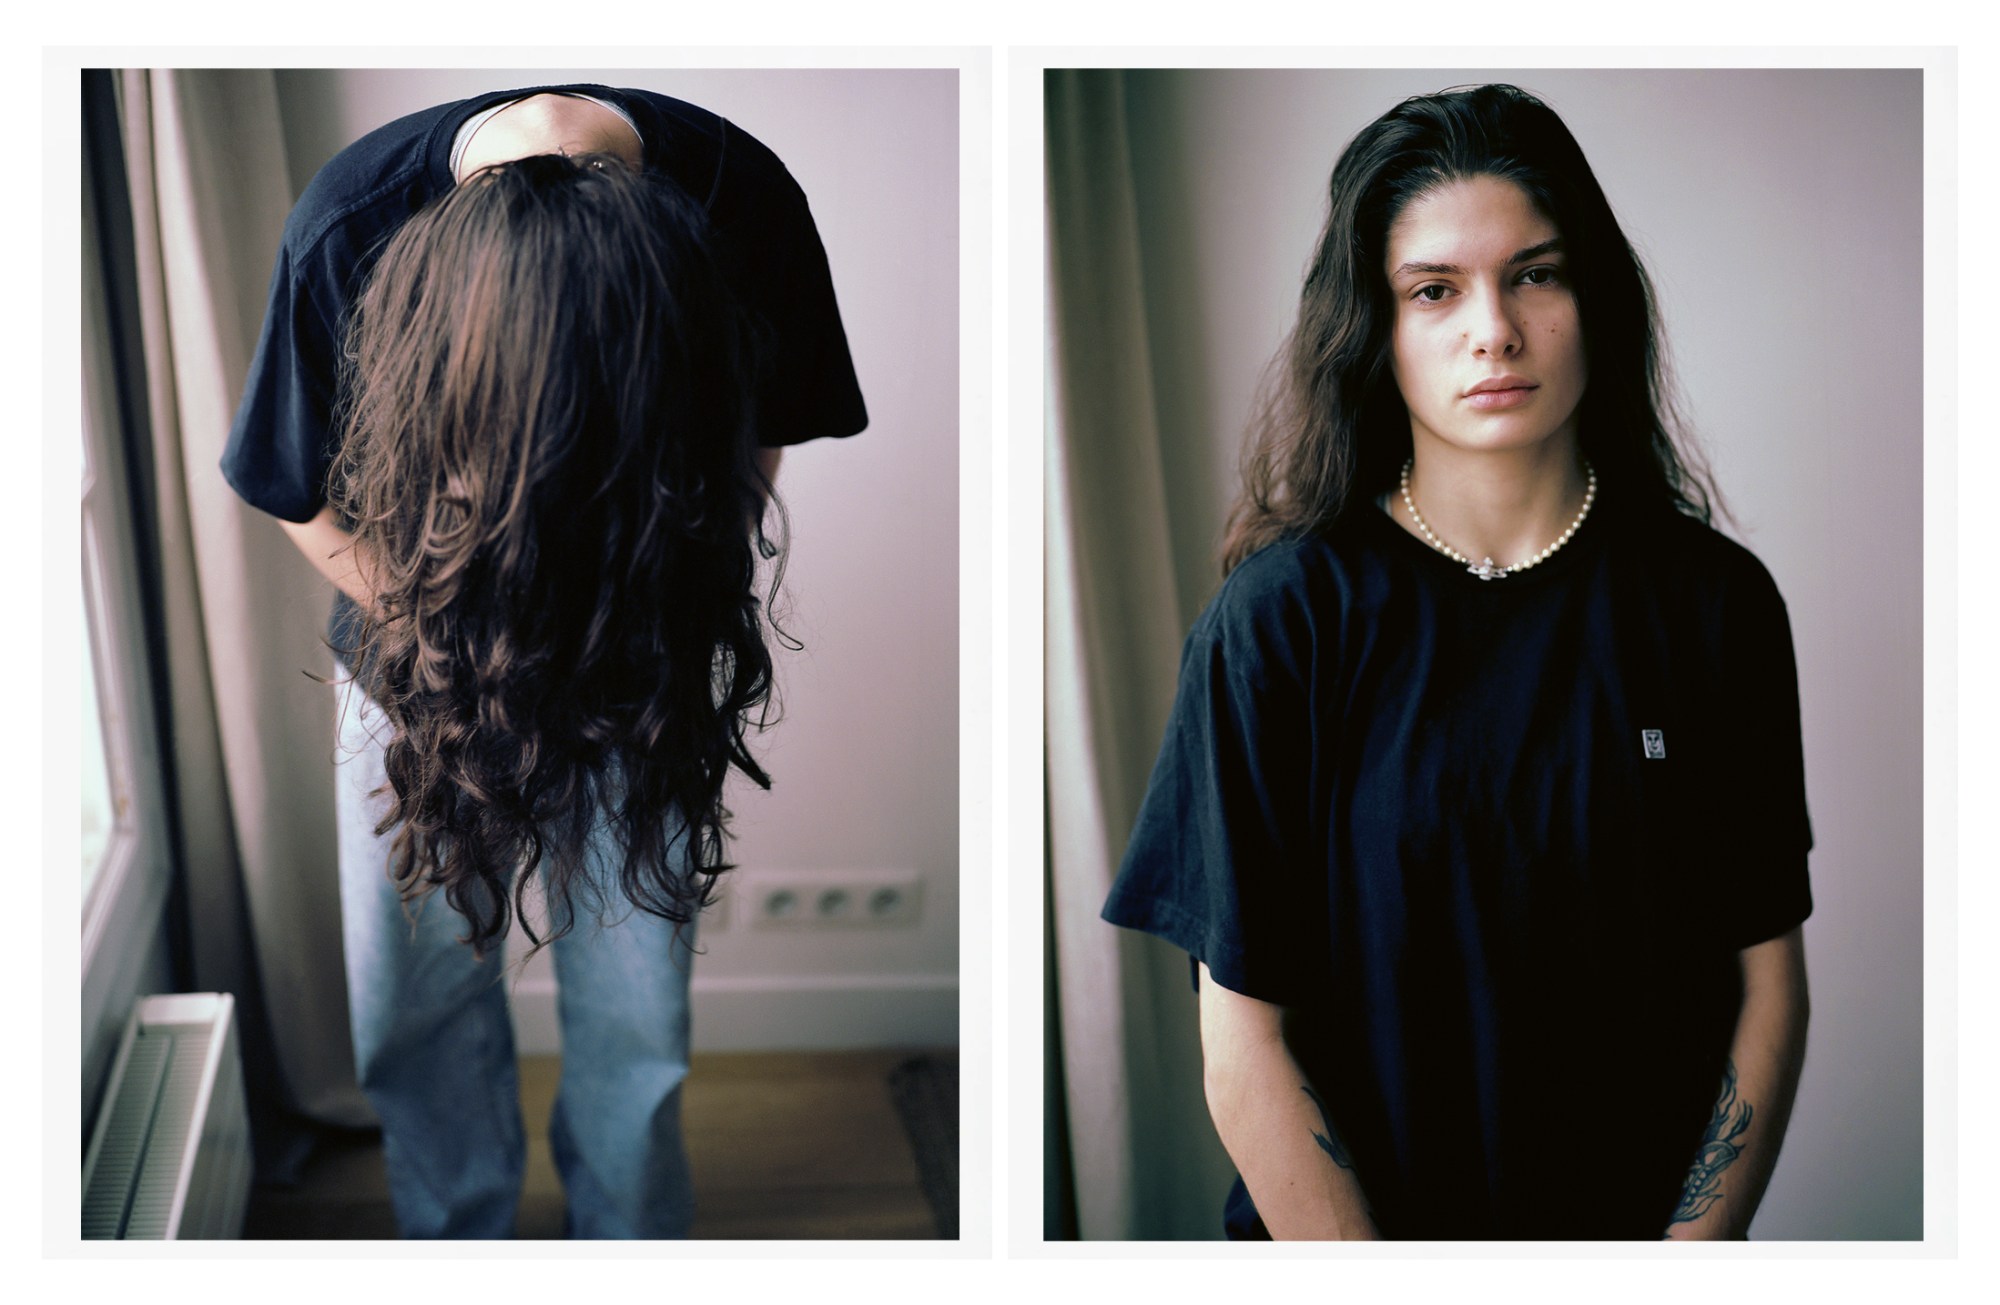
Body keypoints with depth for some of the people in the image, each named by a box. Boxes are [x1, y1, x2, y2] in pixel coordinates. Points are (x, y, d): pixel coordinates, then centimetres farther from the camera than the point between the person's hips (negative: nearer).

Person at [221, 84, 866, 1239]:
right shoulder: (347, 231, -29)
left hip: (635, 666, 0)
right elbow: (309, 494, -10)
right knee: (416, 994, 5)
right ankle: (459, 1248, 29)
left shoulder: (744, 202, -28)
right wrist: (460, 654, -13)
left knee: (635, 1027, 1)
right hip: (431, 645, 0)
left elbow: (762, 444, -7)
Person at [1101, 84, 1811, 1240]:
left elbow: (1768, 981, -5)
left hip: (1652, 1221, 2)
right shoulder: (1280, 618, -14)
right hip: (1342, 1233, -2)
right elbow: (1244, 1040, -14)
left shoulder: (1716, 603, -7)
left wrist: (1691, 1257, -13)